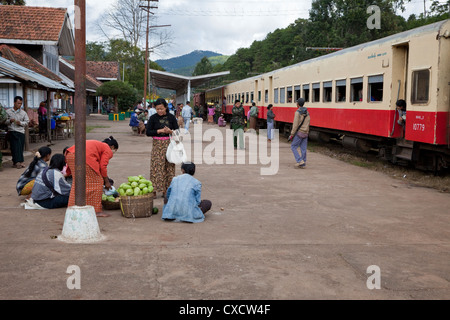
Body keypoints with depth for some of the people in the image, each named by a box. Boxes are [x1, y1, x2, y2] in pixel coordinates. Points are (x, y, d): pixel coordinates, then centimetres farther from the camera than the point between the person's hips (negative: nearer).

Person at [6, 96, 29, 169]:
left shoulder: (23, 113, 9)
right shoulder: (8, 112, 7)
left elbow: (27, 122, 9)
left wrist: (20, 123, -8)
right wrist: (10, 121, -11)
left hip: (21, 132, 2)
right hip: (12, 132, -1)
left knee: (20, 147, -1)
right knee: (15, 147, -9)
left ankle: (15, 162, 7)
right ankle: (19, 161, -11)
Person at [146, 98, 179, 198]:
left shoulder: (171, 117, 2)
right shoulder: (153, 118, 1)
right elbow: (148, 132, -3)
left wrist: (170, 131, -16)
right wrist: (160, 131, -13)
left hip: (169, 144, 1)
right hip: (157, 145, -1)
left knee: (169, 167, 1)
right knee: (156, 167, -5)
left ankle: (166, 190, 9)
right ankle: (154, 190, -1)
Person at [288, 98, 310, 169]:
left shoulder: (297, 112, -15)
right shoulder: (307, 113, 10)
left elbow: (295, 125, -18)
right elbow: (307, 124, 15)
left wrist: (292, 135, -13)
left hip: (299, 133, -7)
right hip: (305, 133, 7)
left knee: (293, 147, 4)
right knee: (303, 149, 7)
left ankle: (300, 161, -7)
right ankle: (303, 164, 7)